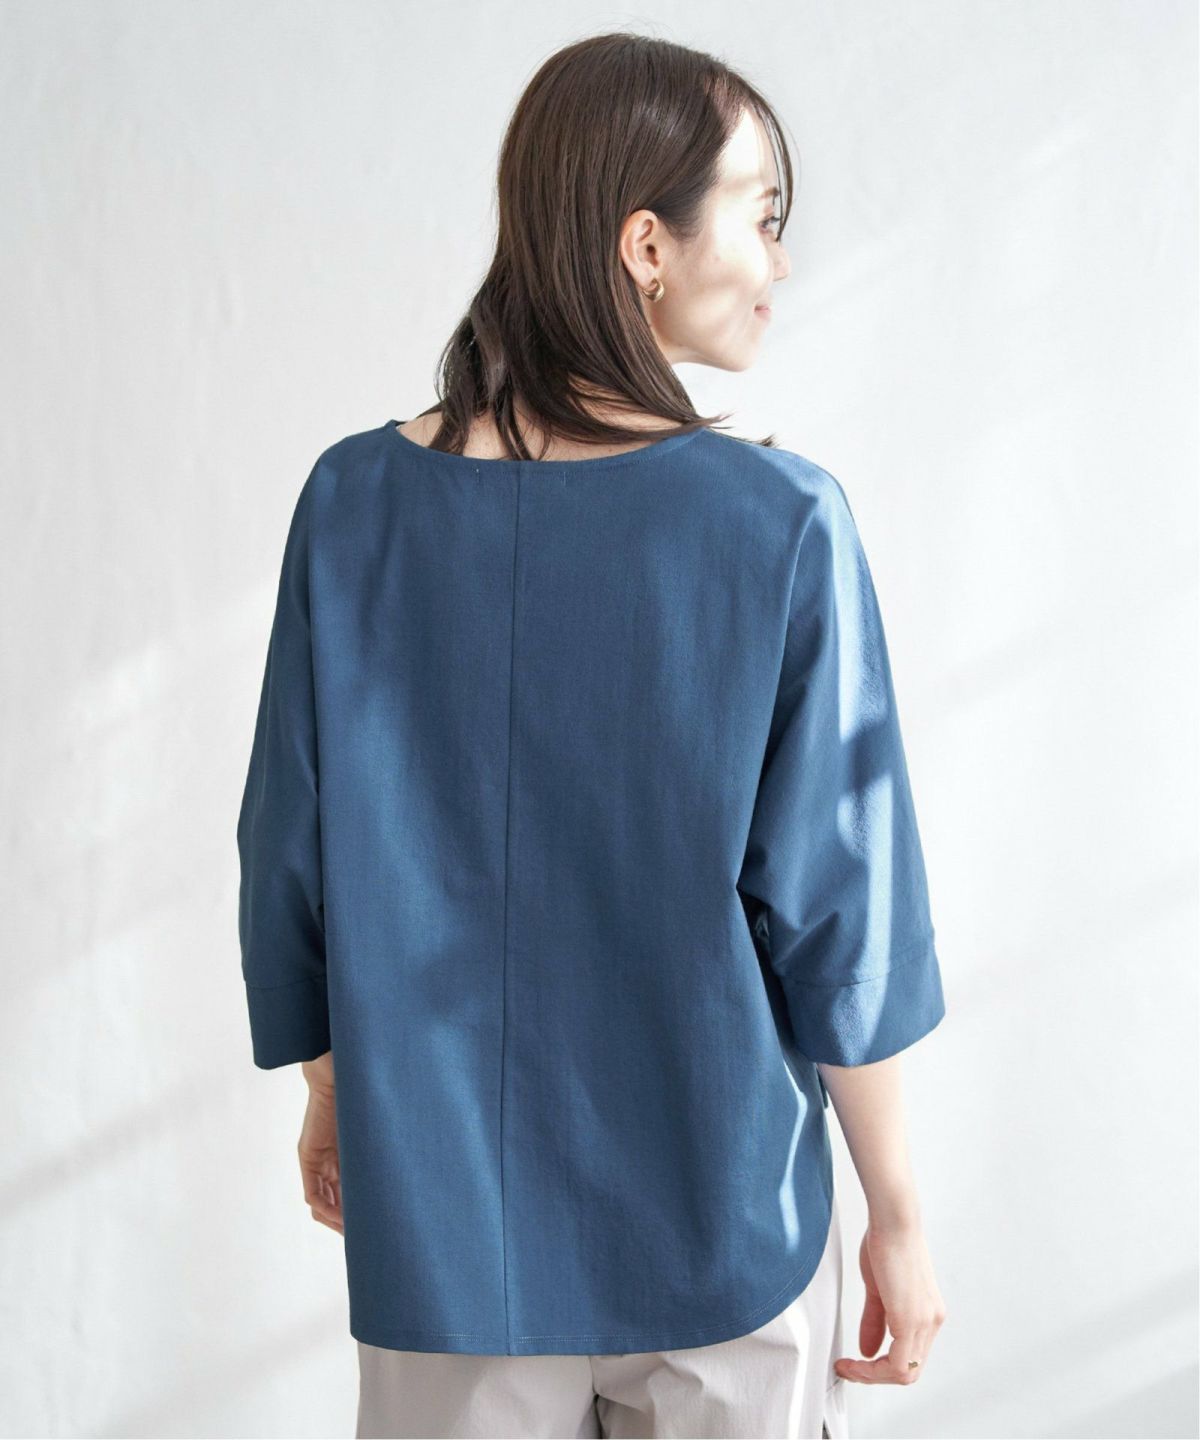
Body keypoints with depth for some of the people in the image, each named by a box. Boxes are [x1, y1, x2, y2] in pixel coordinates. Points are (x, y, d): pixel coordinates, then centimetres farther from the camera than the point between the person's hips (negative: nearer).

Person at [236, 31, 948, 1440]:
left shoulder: (354, 502, -9)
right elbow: (836, 913, -12)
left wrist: (328, 1092, 16)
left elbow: (293, 856, -1)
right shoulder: (785, 526, -17)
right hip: (718, 1226, -2)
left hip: (444, 1216, 2)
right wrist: (899, 1216, 0)